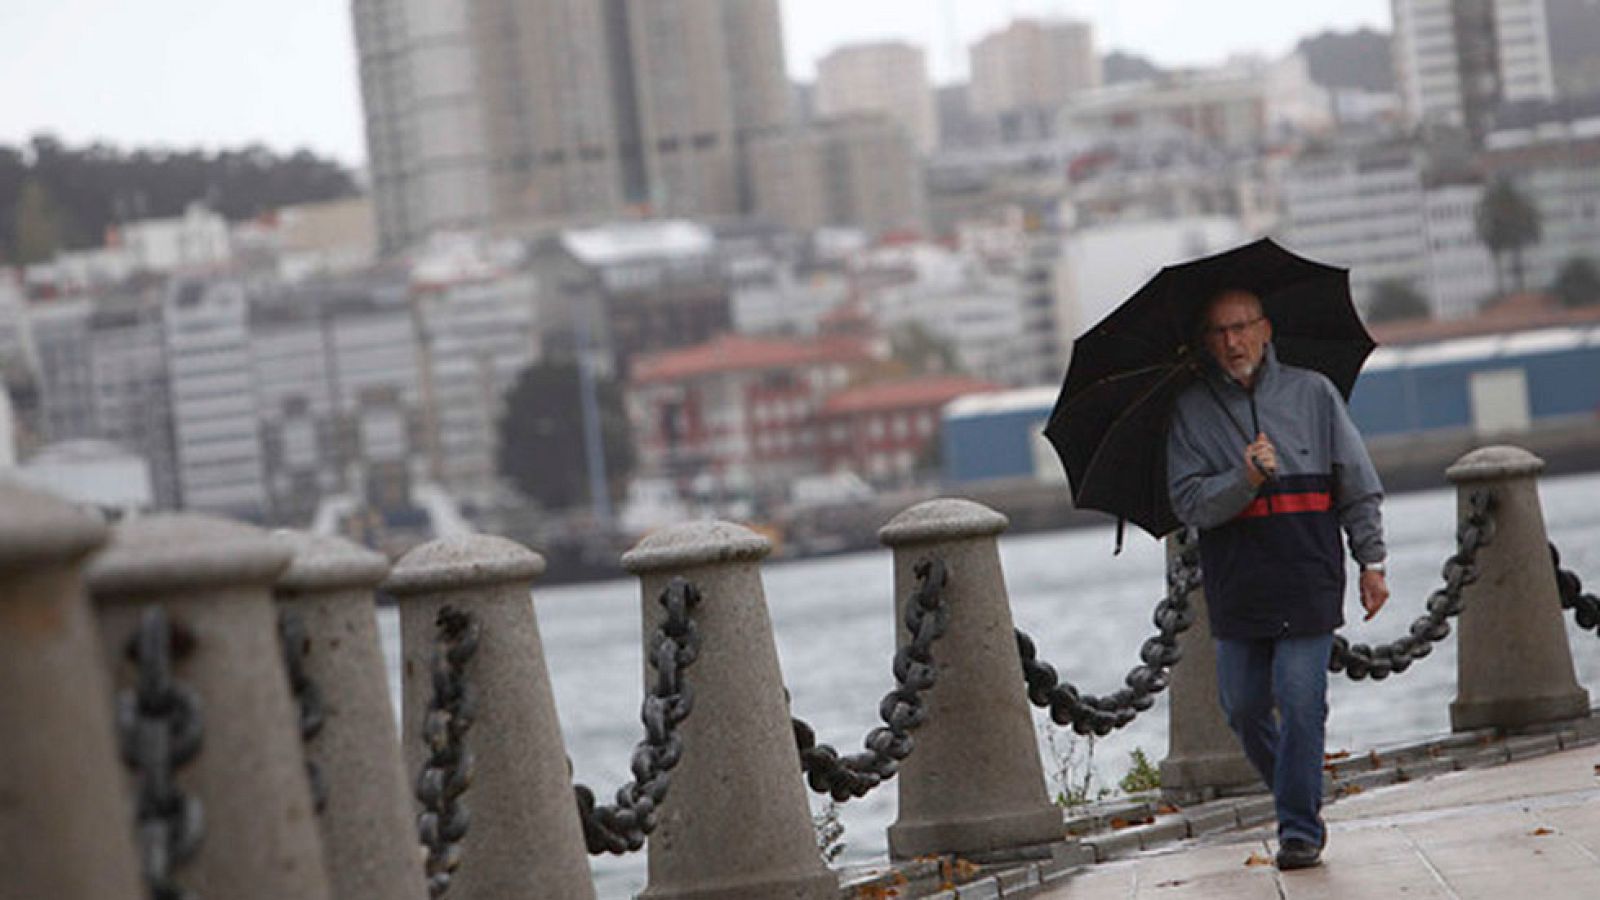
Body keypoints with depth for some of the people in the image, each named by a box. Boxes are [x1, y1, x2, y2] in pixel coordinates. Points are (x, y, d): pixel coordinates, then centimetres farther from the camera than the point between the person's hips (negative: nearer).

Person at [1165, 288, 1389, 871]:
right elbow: (1188, 503, -4)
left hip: (1308, 581, -2)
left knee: (1301, 703, -9)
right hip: (1235, 587, 2)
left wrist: (1370, 561, 3)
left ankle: (1300, 829, -1)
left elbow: (1359, 486, 8)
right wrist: (1246, 479, -19)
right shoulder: (1192, 412, 5)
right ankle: (1294, 797, 29)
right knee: (1243, 707, 6)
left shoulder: (1313, 393, 5)